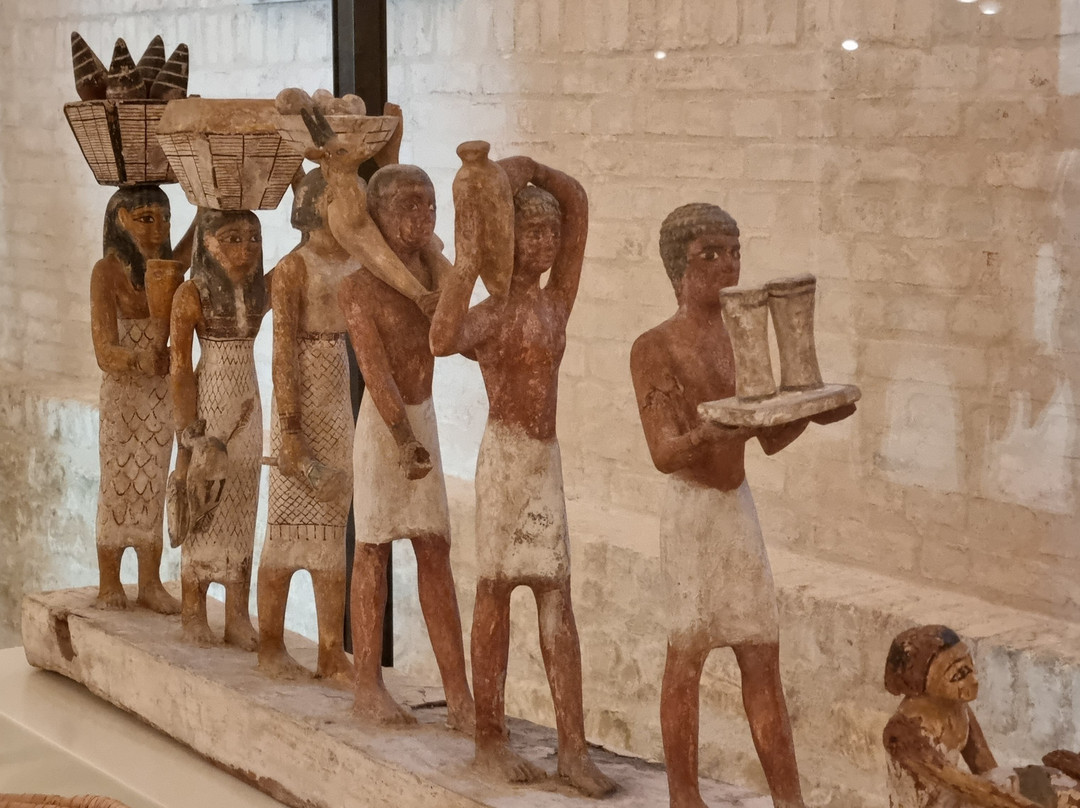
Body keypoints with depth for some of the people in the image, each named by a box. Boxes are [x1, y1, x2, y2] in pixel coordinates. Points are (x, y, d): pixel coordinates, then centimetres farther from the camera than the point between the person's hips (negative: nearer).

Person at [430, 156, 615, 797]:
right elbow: (442, 340, -34)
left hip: (548, 459, 6)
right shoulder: (493, 314, -10)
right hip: (506, 457, -6)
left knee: (556, 598, 4)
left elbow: (577, 202, 13)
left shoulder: (556, 302, 9)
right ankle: (490, 737, 11)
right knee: (496, 593, 2)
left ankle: (573, 746, 5)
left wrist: (526, 169, 5)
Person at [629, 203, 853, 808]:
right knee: (687, 656, 1)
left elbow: (771, 439, 11)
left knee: (763, 656, 8)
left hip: (740, 506, 6)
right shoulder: (655, 349, -9)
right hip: (692, 509, -6)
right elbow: (664, 453, -17)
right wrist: (707, 434, -36)